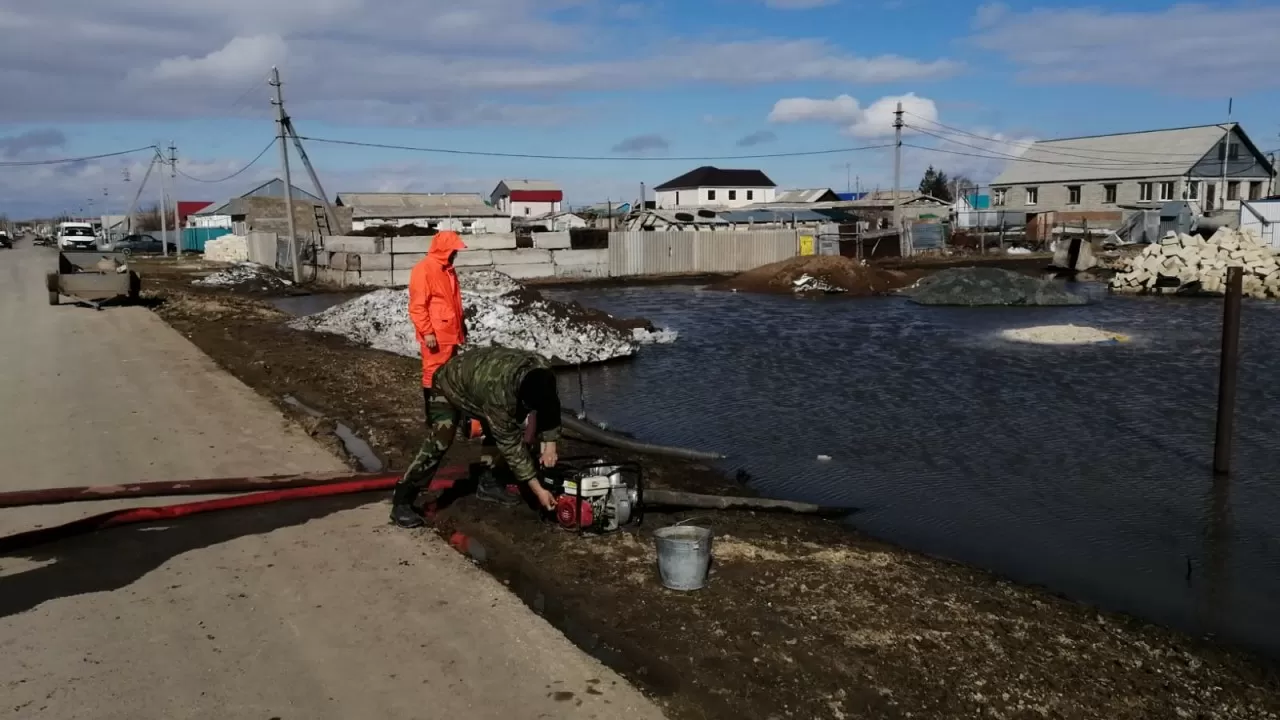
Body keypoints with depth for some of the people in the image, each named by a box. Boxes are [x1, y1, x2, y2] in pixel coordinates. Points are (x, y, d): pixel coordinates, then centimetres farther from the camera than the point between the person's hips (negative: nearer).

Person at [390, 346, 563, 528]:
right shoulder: (499, 393, -44)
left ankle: (488, 484, 16)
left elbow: (550, 406, -6)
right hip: (450, 384, -7)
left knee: (499, 434, -1)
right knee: (439, 443, -21)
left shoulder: (543, 372, -27)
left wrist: (550, 445, -14)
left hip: (478, 376, 7)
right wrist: (538, 490, -33)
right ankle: (402, 501, -15)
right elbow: (510, 445, -36)